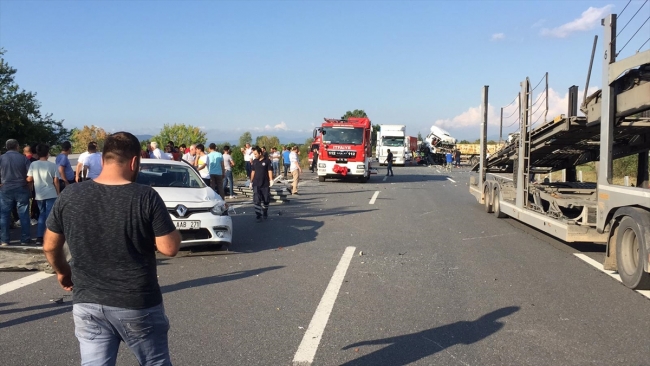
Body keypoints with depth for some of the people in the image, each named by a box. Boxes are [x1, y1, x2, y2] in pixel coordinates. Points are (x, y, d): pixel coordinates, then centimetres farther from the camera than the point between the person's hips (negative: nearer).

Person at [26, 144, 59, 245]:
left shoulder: (33, 164, -2)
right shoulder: (52, 165, -7)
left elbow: (29, 179, -1)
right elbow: (56, 181, -6)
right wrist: (58, 193, 3)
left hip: (39, 195, 3)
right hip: (51, 194, -3)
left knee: (42, 214, 17)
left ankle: (39, 237, 14)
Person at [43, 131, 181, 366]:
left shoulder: (69, 196, -3)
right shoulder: (146, 197, -15)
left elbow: (50, 246, 8)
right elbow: (169, 248, -14)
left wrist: (62, 272, 26)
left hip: (87, 304, 3)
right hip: (138, 304, -2)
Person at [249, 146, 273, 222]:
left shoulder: (267, 161, -5)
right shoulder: (254, 161, 7)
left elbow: (270, 171, -7)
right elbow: (253, 172, 13)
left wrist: (271, 180, -18)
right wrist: (251, 182, 14)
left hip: (265, 184, -2)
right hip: (256, 184, 2)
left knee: (265, 200, 9)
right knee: (256, 201, -8)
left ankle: (265, 214, 28)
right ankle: (258, 216, -4)